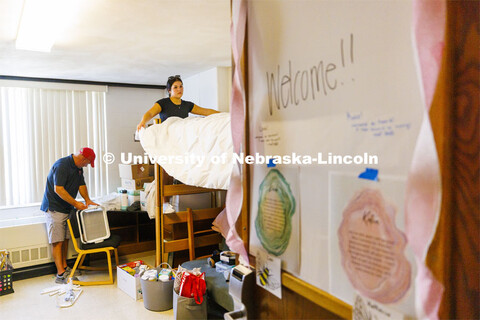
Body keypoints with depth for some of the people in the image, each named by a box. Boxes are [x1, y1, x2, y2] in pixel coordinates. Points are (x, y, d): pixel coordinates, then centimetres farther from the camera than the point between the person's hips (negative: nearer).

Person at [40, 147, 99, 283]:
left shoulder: (78, 168, 8)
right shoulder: (62, 165, -21)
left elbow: (81, 185, 14)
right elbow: (58, 189, -27)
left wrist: (87, 200, 0)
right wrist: (75, 203, -26)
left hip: (67, 208, 9)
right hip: (54, 208, -9)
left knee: (65, 239, 12)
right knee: (57, 241, -7)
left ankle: (64, 267, 22)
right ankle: (60, 275, -6)